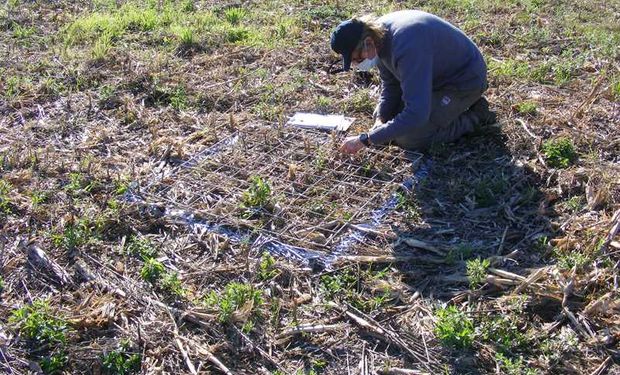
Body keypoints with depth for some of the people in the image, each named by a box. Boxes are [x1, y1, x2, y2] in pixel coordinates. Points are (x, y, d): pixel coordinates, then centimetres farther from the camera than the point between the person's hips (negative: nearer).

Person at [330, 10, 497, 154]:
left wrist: (365, 139, -38)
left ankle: (475, 116, 1)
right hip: (436, 75, 9)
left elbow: (416, 114, -42)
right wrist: (380, 119, -15)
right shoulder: (378, 33, -11)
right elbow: (390, 85, 3)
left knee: (410, 139, -17)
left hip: (464, 79, -9)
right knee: (384, 115, 9)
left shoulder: (406, 47, -39)